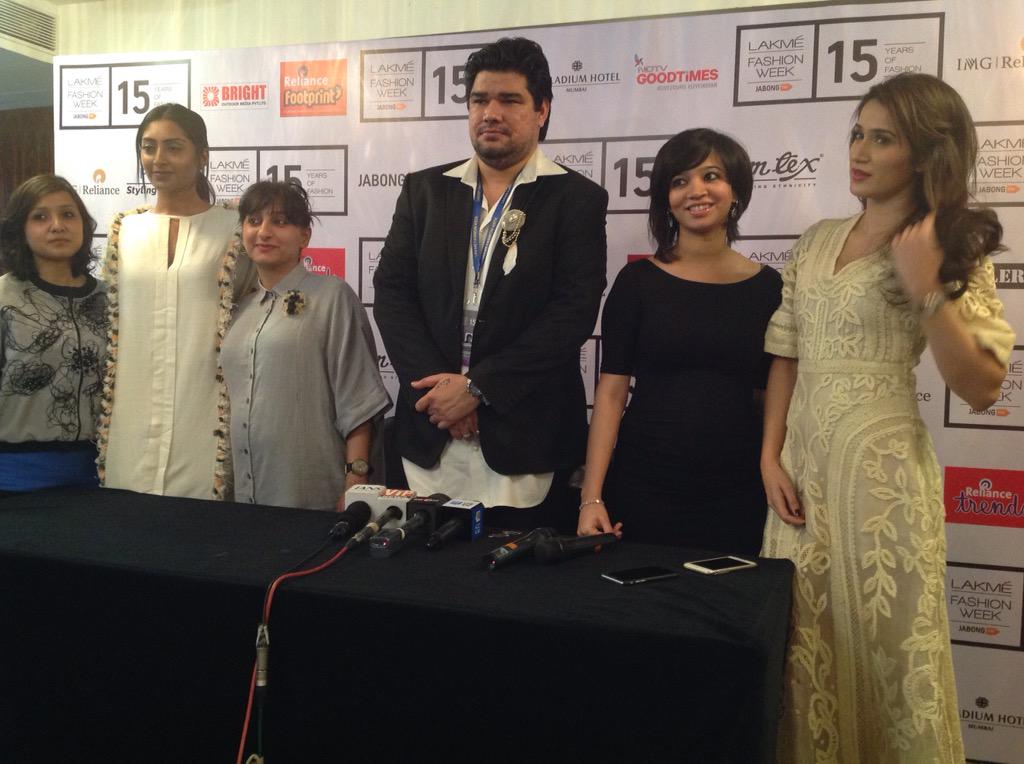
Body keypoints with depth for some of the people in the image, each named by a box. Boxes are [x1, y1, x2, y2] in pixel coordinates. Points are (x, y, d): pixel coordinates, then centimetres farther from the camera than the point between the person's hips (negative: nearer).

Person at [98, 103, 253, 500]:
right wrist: (103, 412, 12)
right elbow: (109, 319, 16)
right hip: (132, 415, 4)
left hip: (203, 413, -3)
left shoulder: (233, 227, -1)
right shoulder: (124, 229, 10)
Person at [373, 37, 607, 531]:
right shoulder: (425, 190, 9)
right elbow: (391, 291, 3)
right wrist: (435, 383, -10)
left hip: (525, 439, -3)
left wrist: (478, 386, -15)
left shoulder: (576, 199, -2)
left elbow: (573, 313, -11)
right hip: (429, 435, 3)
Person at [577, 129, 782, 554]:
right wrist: (592, 498, -10)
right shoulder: (638, 281, 0)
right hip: (643, 488, -1)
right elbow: (611, 391, -4)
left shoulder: (767, 287, 4)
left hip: (737, 495, 2)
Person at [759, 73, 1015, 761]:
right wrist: (771, 456, 1)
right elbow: (786, 357, 10)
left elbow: (981, 388, -10)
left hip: (881, 466, -4)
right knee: (807, 643, 13)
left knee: (883, 640, 6)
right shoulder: (817, 243, 10)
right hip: (803, 462, 5)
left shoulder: (954, 251, -2)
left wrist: (927, 289, -19)